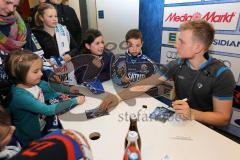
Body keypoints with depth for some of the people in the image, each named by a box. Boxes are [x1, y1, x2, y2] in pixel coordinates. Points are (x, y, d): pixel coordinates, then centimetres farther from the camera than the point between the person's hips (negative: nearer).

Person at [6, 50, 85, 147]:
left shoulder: (33, 82, -12)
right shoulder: (20, 96, -31)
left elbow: (50, 86, 6)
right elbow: (49, 110, -34)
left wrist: (69, 89, -4)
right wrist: (75, 101, -29)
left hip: (43, 126, 6)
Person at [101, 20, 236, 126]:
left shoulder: (222, 75, -18)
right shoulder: (177, 65, -7)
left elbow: (224, 118, -16)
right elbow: (147, 84, -9)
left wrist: (192, 114, -35)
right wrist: (119, 97, -20)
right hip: (178, 120, 4)